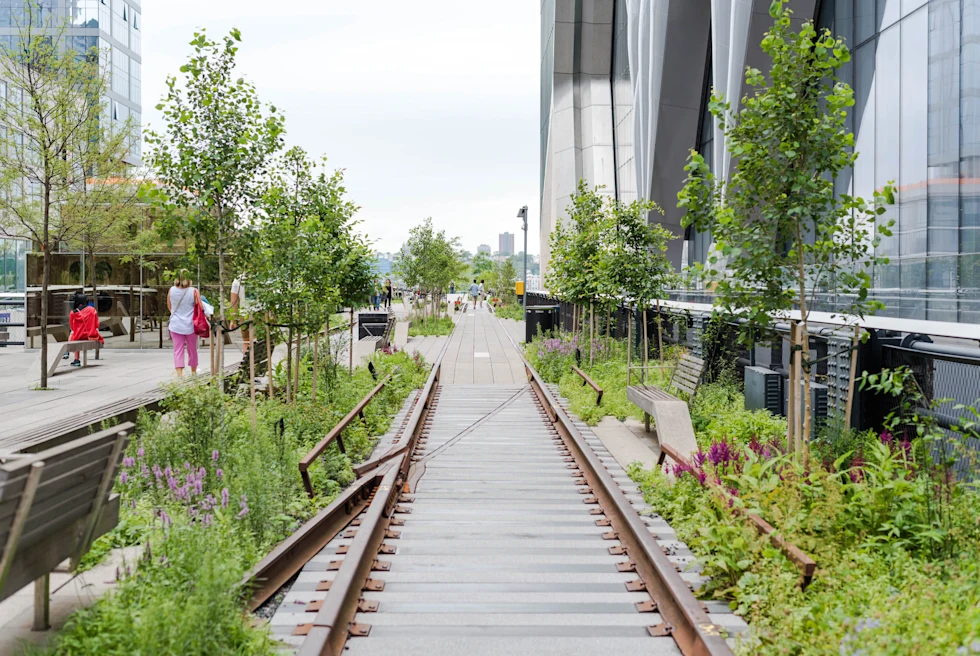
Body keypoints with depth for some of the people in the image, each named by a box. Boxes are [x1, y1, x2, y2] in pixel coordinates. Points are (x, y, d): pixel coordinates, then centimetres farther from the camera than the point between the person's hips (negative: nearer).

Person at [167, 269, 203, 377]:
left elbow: (169, 307, 11)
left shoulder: (171, 290, -3)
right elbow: (200, 308, -10)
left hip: (175, 325, 1)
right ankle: (193, 372, 31)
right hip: (190, 325, -1)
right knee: (192, 349, 16)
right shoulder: (194, 291, -11)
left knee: (178, 350, 2)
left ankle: (179, 373, -11)